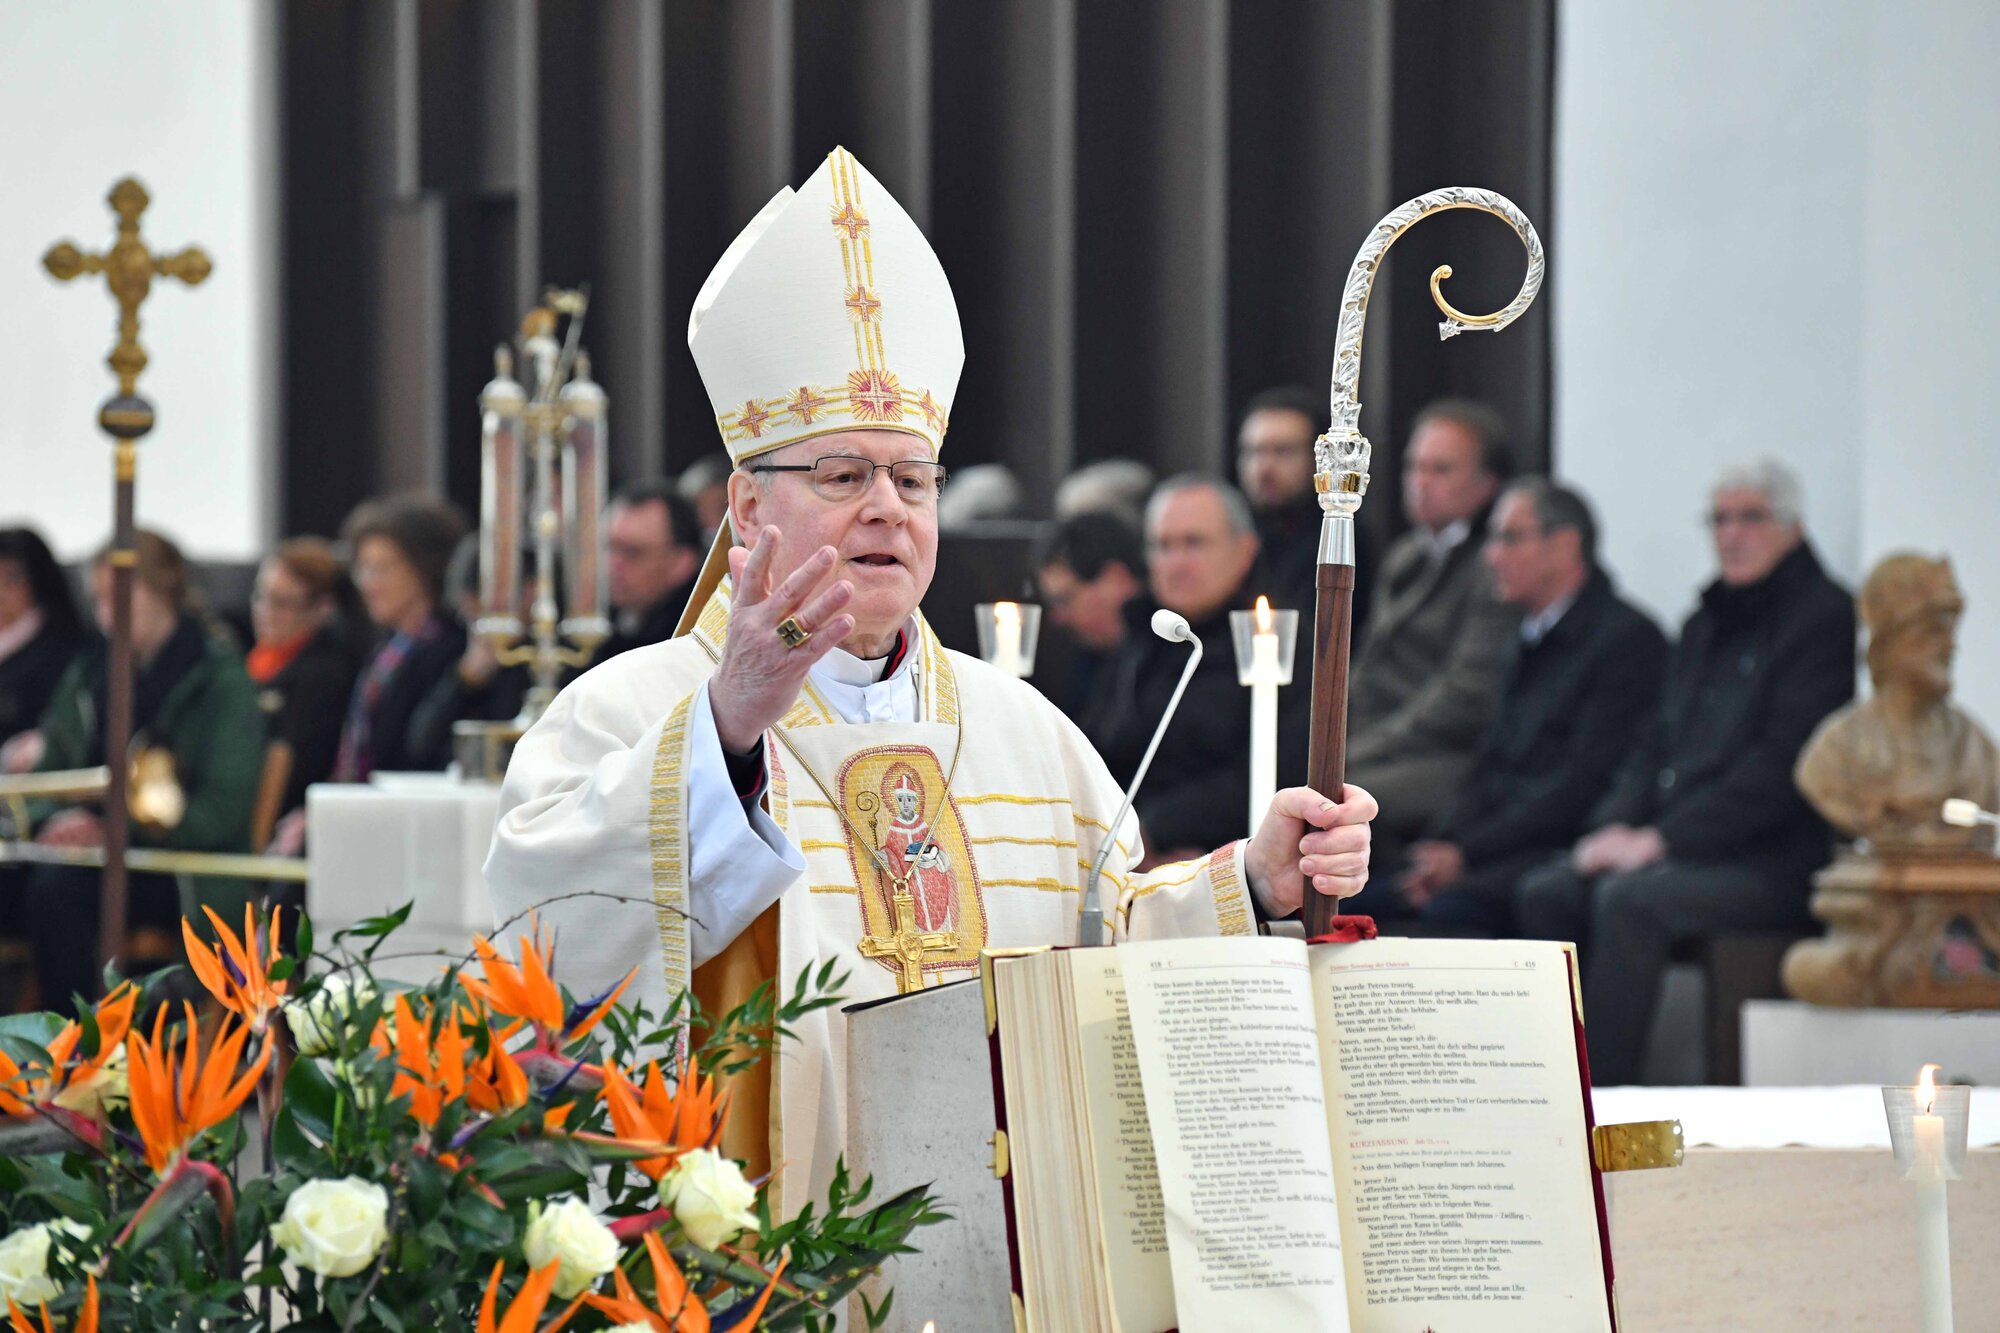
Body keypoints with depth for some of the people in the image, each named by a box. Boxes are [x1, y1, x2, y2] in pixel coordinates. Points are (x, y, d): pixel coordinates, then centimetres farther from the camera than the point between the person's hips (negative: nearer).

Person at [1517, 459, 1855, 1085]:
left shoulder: (1827, 617, -5)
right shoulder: (1707, 623, 22)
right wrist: (1614, 827, 0)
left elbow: (1781, 765, -14)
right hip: (1672, 846, 8)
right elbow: (1656, 744, 22)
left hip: (1772, 863, -8)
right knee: (1546, 893, -13)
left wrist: (1660, 840, -17)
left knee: (1630, 901, -31)